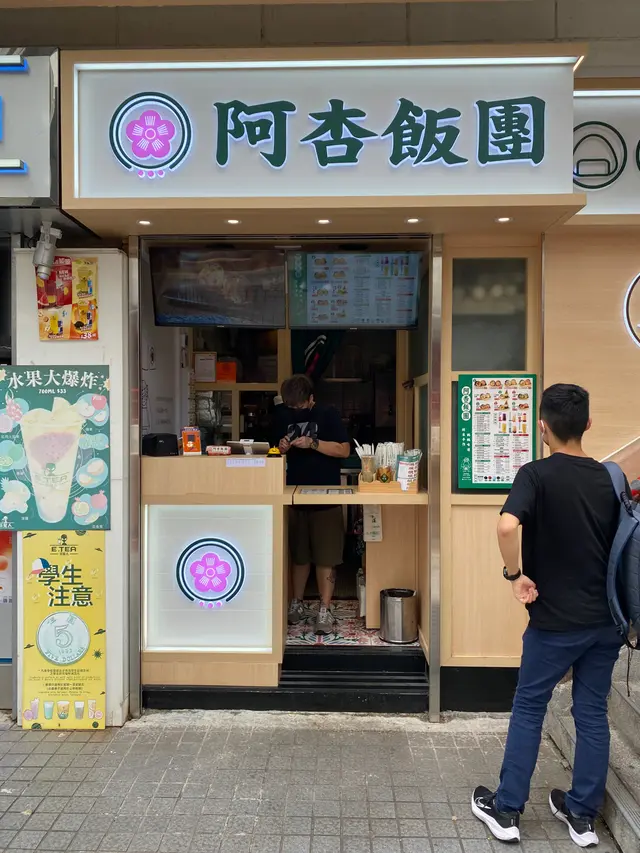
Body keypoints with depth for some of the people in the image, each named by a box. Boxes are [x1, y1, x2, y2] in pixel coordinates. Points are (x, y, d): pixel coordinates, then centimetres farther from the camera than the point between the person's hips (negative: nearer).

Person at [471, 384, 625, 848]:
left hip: (555, 622, -5)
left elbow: (507, 526, -33)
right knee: (593, 714, 15)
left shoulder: (536, 474, -15)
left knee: (529, 711, 10)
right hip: (606, 620, 5)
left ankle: (507, 810, 21)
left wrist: (515, 574, -18)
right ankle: (583, 815, 28)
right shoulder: (609, 477, 2)